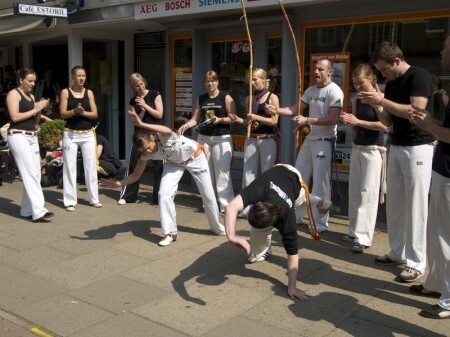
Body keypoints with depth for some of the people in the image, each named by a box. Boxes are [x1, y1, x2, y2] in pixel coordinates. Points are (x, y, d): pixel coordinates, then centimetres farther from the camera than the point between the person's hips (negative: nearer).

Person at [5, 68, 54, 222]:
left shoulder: (31, 96, 19)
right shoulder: (13, 94, -3)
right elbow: (15, 117, -15)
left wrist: (40, 109, 1)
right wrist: (35, 109, -10)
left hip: (32, 137, 8)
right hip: (18, 136, -8)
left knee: (35, 174, 4)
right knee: (30, 173, -15)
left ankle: (27, 210, 12)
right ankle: (38, 211, -19)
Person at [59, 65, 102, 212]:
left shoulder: (89, 92, 7)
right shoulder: (65, 92, 0)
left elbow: (95, 114, 1)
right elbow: (63, 114, -6)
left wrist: (83, 112, -17)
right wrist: (74, 111, -23)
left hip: (88, 134, 2)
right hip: (70, 134, -2)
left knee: (91, 166, 4)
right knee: (69, 167, -1)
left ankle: (94, 198, 14)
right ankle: (70, 201, 5)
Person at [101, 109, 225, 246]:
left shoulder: (164, 137, -39)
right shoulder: (147, 154, -23)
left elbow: (168, 131, -65)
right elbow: (136, 175, -15)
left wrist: (142, 124, -75)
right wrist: (118, 184, -31)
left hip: (195, 158, -4)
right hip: (175, 162, 4)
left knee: (208, 195, 5)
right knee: (164, 194, -17)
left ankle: (217, 227, 30)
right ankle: (170, 233, -4)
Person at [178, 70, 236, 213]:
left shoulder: (226, 98, -2)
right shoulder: (201, 99, 11)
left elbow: (233, 118, -5)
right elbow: (195, 119, 8)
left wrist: (220, 119, -20)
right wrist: (186, 125, -10)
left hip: (221, 138, -5)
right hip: (203, 138, 5)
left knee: (222, 173, -8)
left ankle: (225, 204, -2)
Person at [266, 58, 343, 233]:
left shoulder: (334, 91, -13)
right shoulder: (311, 90, 10)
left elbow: (333, 119, -21)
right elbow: (295, 108, 5)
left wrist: (307, 120, -25)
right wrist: (276, 110, -12)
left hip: (324, 141, -7)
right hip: (309, 139, 8)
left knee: (320, 184, -2)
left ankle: (320, 223, 10)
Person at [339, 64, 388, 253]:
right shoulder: (356, 100, 11)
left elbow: (385, 126, -18)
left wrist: (359, 121, -19)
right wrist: (349, 122, -4)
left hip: (373, 150, -7)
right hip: (356, 148, 7)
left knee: (368, 193, -7)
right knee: (354, 192, 9)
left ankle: (364, 238, -4)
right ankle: (354, 231, 19)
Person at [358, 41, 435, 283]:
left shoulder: (419, 76, -10)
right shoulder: (391, 84, 13)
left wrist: (382, 101, -20)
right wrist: (374, 104, -4)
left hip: (417, 148, -8)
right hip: (396, 147, 8)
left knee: (415, 206, -4)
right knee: (394, 203, 10)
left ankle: (416, 262, 3)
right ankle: (397, 252, 21)